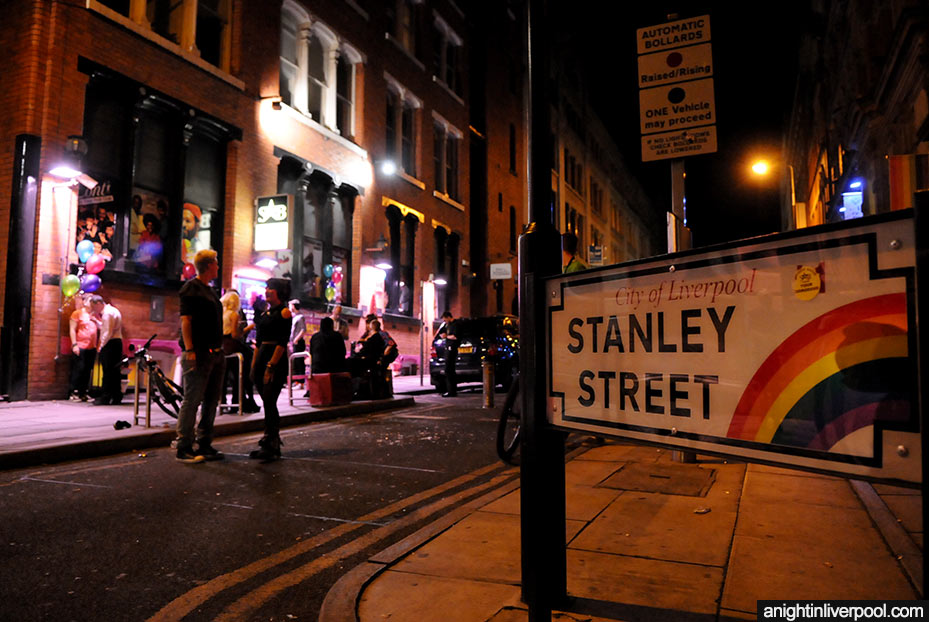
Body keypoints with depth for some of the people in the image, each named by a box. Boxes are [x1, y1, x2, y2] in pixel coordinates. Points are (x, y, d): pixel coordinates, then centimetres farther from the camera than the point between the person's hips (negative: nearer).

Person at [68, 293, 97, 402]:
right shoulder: (77, 313, 1)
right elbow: (72, 329, -4)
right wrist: (74, 344, -12)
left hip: (91, 348, 5)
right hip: (80, 347, -5)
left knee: (87, 371, 6)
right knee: (78, 370, -5)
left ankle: (83, 393, 12)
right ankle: (73, 393, 3)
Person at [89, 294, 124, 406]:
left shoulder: (107, 313, -13)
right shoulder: (113, 310, 18)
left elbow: (108, 333, -19)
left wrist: (101, 346, -12)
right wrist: (96, 321, 16)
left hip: (110, 343, -10)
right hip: (117, 342, 10)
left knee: (108, 371, -7)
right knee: (115, 371, 10)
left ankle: (105, 397, -4)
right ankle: (116, 397, 13)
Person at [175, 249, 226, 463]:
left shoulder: (209, 290, 21)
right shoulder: (191, 288, -6)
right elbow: (185, 320, -14)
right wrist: (189, 350, -21)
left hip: (215, 354, 9)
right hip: (199, 354, -9)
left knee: (211, 401, 11)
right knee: (192, 401, -7)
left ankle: (205, 445, 18)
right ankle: (184, 448, -2)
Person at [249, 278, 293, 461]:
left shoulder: (284, 312, -6)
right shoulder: (265, 313, 17)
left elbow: (283, 342, -14)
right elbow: (259, 340, 19)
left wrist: (271, 366, -20)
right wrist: (254, 365, 14)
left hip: (276, 361, -8)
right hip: (262, 357, 8)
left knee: (269, 403, -10)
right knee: (268, 403, 10)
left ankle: (270, 446, -5)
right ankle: (273, 442, 18)